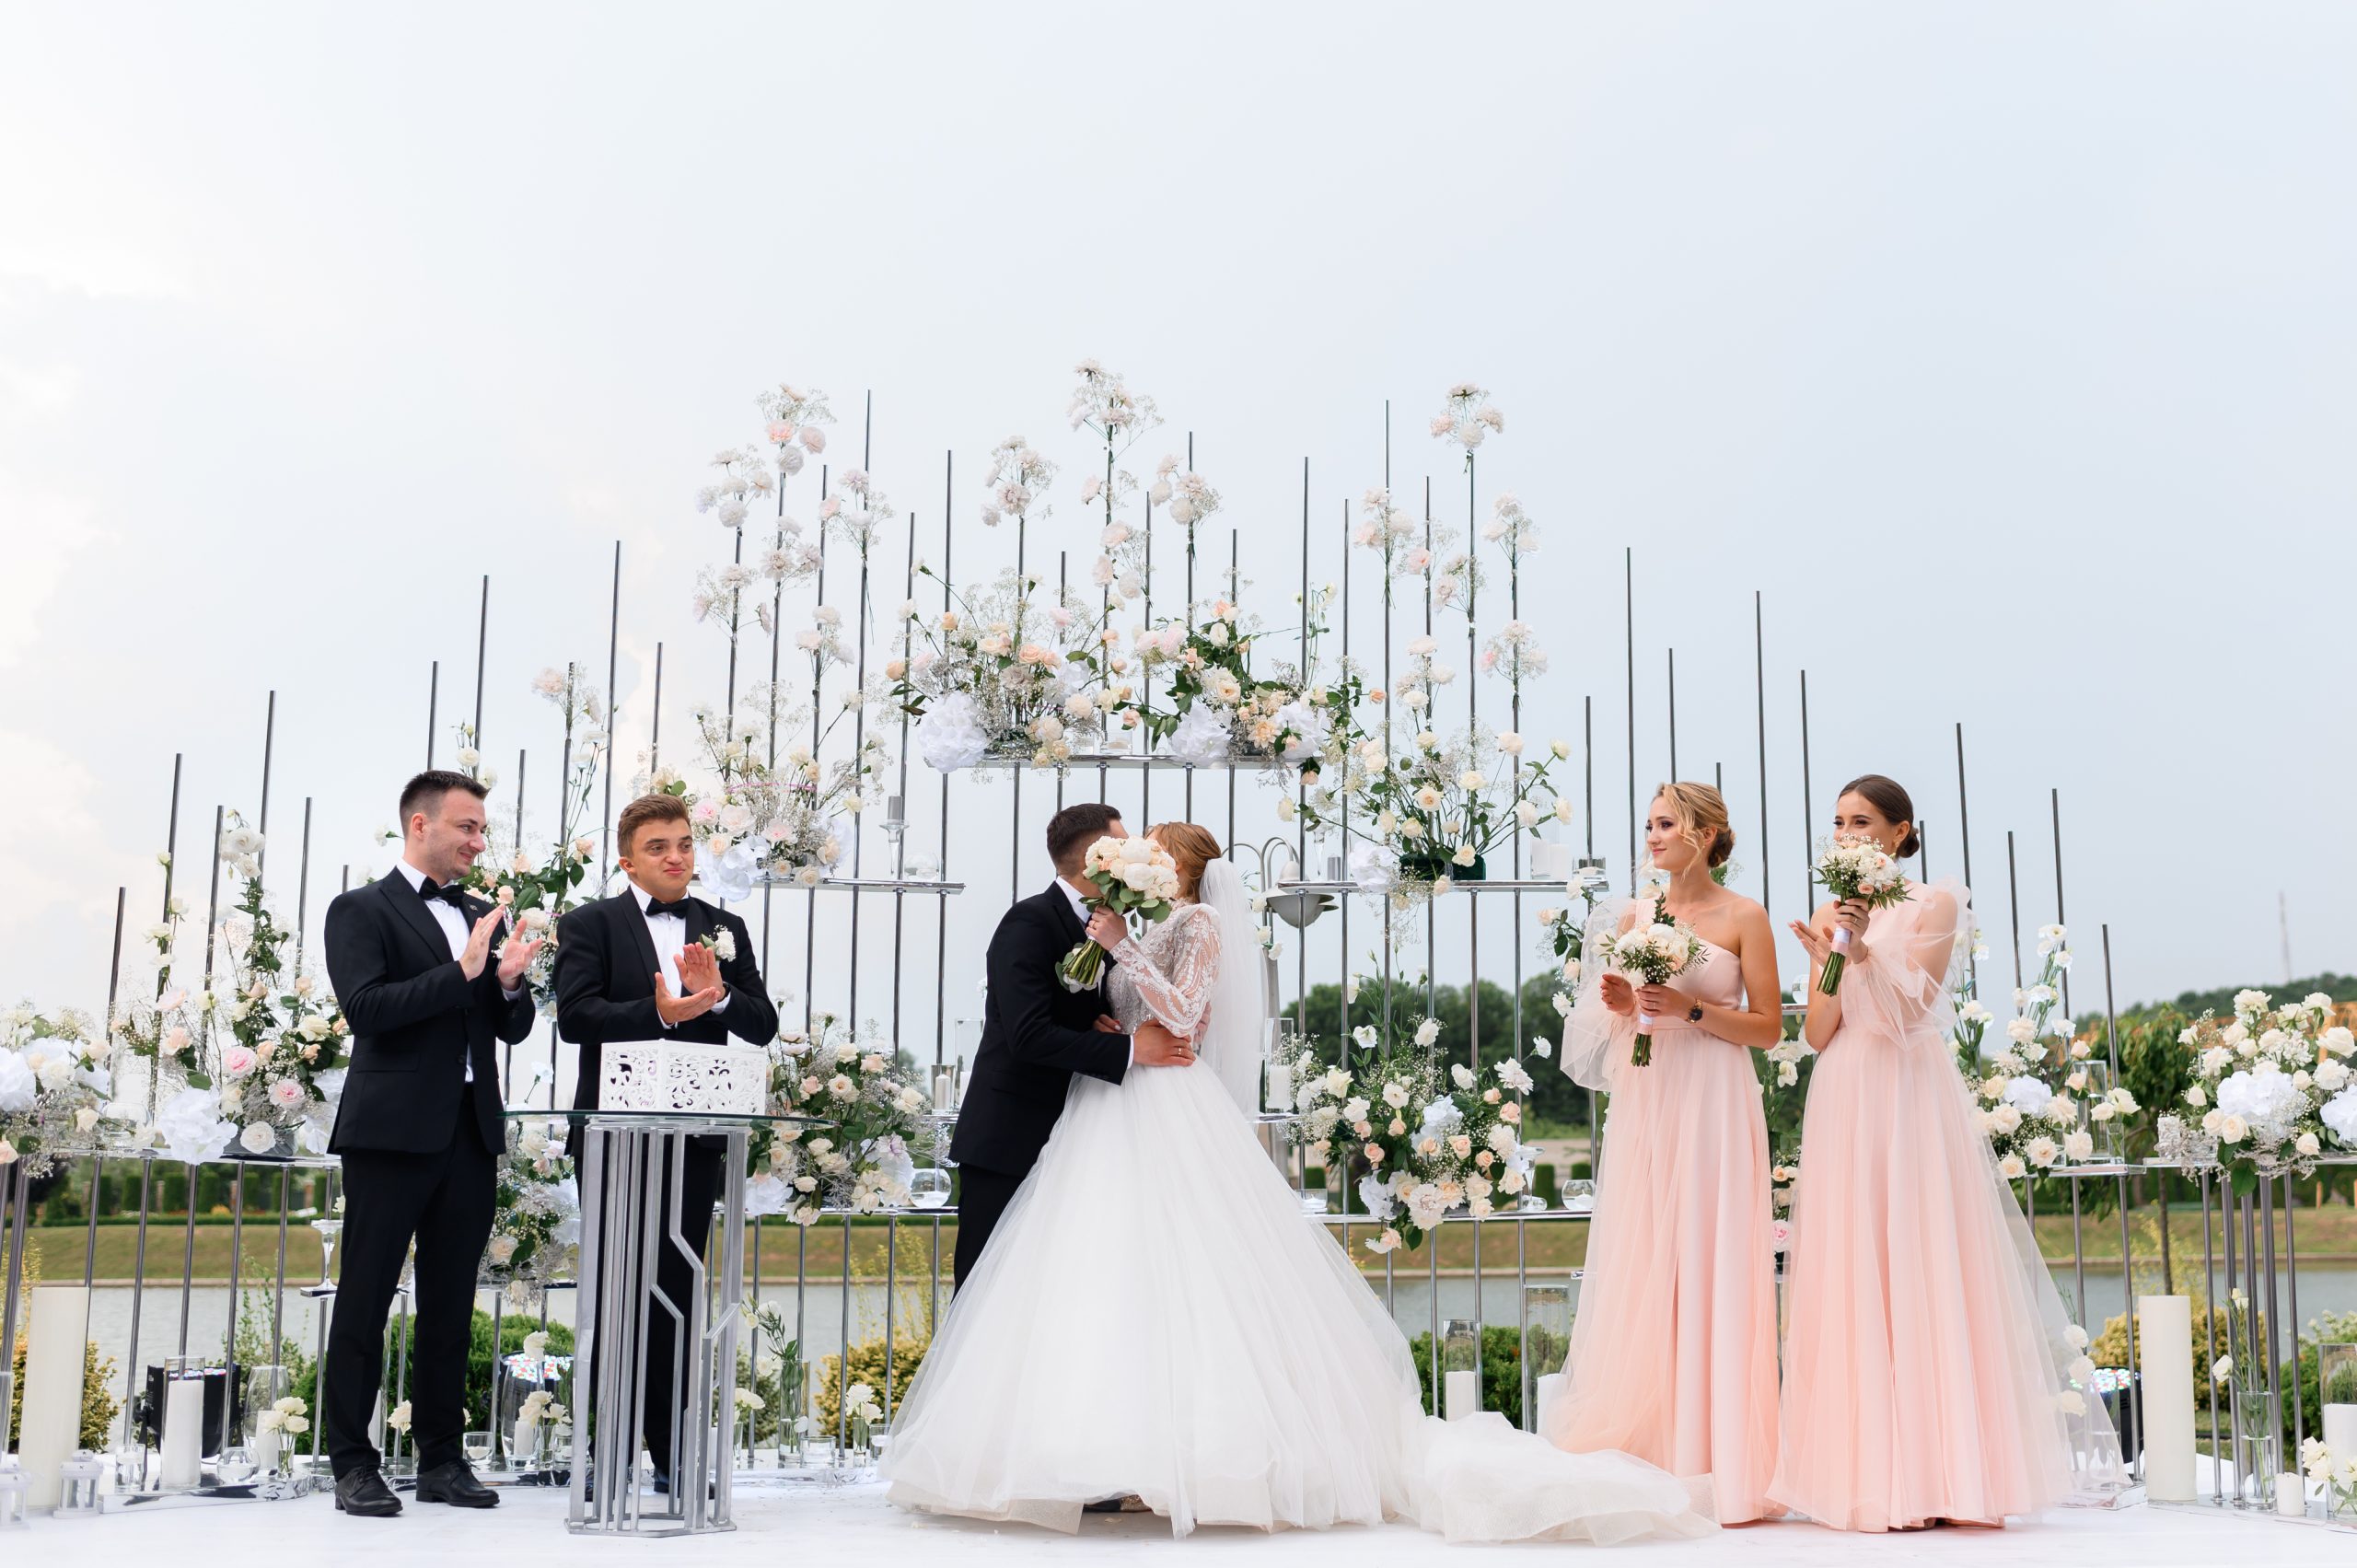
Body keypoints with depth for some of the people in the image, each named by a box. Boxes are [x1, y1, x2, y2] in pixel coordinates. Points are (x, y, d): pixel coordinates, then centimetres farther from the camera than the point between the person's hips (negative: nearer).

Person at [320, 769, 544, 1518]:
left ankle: (441, 1458, 15)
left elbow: (513, 1029, 16)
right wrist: (462, 972, -18)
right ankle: (353, 1463, 6)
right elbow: (365, 1008, -15)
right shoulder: (361, 911, -1)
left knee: (450, 1304, 9)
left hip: (470, 1135, 6)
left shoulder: (481, 916, 17)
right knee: (365, 1301, 0)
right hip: (393, 1133, -6)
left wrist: (509, 984, -5)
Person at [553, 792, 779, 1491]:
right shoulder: (591, 924, 2)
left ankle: (671, 1451, 12)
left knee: (677, 1290, 7)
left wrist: (719, 995, -13)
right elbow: (575, 1015, -12)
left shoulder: (725, 929, 14)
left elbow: (763, 1025, 7)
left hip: (695, 1135, 3)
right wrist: (657, 1013, -24)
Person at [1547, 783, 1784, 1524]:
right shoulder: (1633, 914, 12)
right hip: (1645, 1102, 4)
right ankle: (1648, 1451, 10)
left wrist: (1692, 1009, -13)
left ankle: (1718, 1460, 1)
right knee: (1640, 1270, 3)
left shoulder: (1744, 918, 0)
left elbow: (1769, 1026, -2)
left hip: (1714, 1106, -4)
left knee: (1712, 1268, -5)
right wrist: (1618, 1004, -3)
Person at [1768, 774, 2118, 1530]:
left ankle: (1940, 1474, -3)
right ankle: (1871, 1474, 3)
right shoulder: (1830, 916, 14)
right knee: (1850, 1277, 0)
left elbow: (1912, 1008, -8)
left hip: (1913, 1098, -4)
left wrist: (1864, 950, -22)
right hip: (1844, 1100, 4)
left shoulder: (1936, 903, 2)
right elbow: (1818, 1033, 7)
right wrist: (1829, 958, -9)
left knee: (1924, 1271, -7)